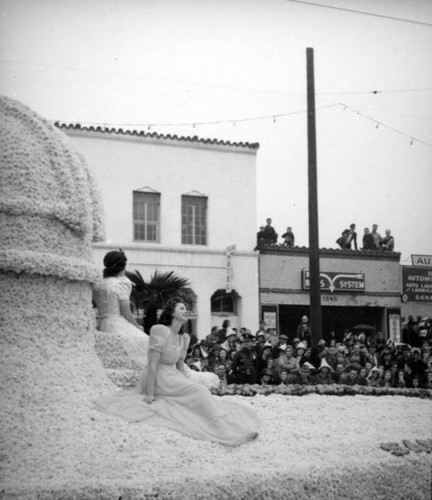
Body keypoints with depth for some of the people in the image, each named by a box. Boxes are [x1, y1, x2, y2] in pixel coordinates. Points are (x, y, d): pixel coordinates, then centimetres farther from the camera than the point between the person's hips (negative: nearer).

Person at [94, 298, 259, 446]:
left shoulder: (184, 338, 11)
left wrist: (187, 384, 4)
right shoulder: (160, 331, -14)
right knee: (199, 391, -22)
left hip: (174, 376, 10)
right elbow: (153, 364, -18)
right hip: (160, 378, -10)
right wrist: (150, 394, -21)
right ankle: (225, 431, -29)